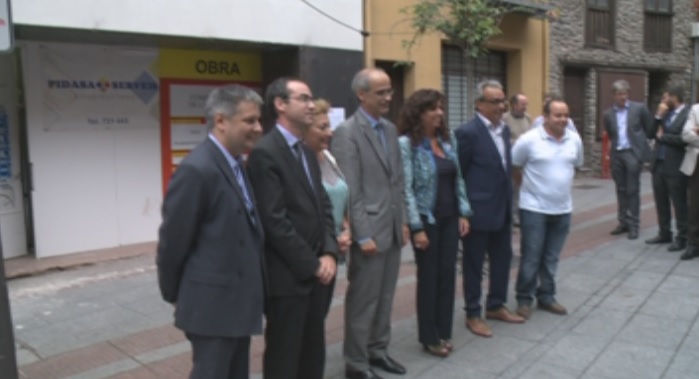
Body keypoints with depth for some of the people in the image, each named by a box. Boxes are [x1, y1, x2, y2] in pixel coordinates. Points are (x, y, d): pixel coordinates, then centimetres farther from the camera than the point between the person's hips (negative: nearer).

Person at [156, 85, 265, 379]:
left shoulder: (236, 164, 8)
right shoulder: (197, 169, -20)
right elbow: (173, 241, -15)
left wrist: (252, 287, 12)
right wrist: (174, 295, -3)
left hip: (238, 300, 9)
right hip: (212, 304, -9)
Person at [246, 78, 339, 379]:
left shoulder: (307, 152, 14)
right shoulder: (265, 153, -14)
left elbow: (323, 206, 13)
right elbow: (275, 221, -19)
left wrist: (329, 253, -1)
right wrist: (312, 264, -14)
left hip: (317, 272, 8)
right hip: (288, 275, -8)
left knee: (313, 355, 18)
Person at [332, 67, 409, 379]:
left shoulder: (390, 129, 12)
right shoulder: (346, 132, -12)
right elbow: (350, 192, -16)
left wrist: (403, 221, 12)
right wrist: (363, 236, -18)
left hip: (393, 228, 7)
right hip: (369, 231, -7)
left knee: (385, 297, 17)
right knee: (363, 300, 4)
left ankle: (378, 350, 33)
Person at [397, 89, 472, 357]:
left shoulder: (447, 139, 6)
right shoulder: (407, 143, -13)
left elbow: (458, 179, 10)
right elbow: (407, 188, -15)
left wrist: (463, 213, 5)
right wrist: (417, 227, -17)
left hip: (450, 218, 6)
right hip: (426, 220, -6)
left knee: (448, 275, 11)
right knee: (429, 277, 6)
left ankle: (444, 332, 26)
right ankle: (429, 338, 21)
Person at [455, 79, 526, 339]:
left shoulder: (504, 129, 9)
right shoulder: (468, 132, -16)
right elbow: (456, 175, -13)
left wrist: (509, 202, 12)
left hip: (502, 209, 8)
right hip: (478, 211, -8)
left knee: (503, 259, 17)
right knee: (474, 265, 6)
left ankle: (496, 307, 35)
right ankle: (473, 315, 21)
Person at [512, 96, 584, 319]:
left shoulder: (575, 140, 2)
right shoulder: (529, 140, -13)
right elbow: (513, 166, -2)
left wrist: (563, 182, 13)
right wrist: (532, 182, 4)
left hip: (563, 209, 5)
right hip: (534, 208, -4)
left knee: (551, 258, 14)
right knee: (531, 258, 2)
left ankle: (546, 296, 28)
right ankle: (524, 299, 16)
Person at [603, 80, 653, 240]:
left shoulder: (639, 108, -1)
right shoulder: (608, 114, 8)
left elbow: (650, 128, 4)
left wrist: (641, 142, 1)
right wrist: (610, 151, 10)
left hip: (633, 153, -3)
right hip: (616, 154, 4)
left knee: (633, 190, -2)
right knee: (621, 190, 9)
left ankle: (633, 225, 4)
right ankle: (623, 222, 18)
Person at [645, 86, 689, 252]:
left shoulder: (688, 114, -11)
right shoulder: (665, 114, 12)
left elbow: (684, 139, -21)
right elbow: (651, 134, 8)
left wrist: (662, 136, -9)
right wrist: (658, 117, -3)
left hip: (675, 167, -8)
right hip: (658, 164, 8)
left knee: (679, 203, 2)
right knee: (661, 201, 14)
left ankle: (682, 238, 12)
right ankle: (664, 233, 27)